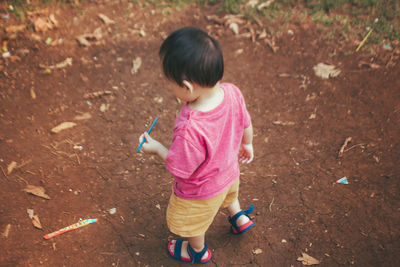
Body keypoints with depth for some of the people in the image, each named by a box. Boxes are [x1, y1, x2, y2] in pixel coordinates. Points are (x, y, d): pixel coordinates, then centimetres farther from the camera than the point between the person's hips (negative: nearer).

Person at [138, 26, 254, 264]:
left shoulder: (189, 129, -46)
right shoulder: (232, 92, -27)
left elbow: (181, 169, -30)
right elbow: (246, 124, -7)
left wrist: (157, 148, -13)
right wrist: (247, 144, 15)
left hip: (200, 193, -5)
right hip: (230, 173, 6)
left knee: (193, 224, 30)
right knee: (228, 194, 42)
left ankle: (198, 252, 59)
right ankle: (239, 218, 68)